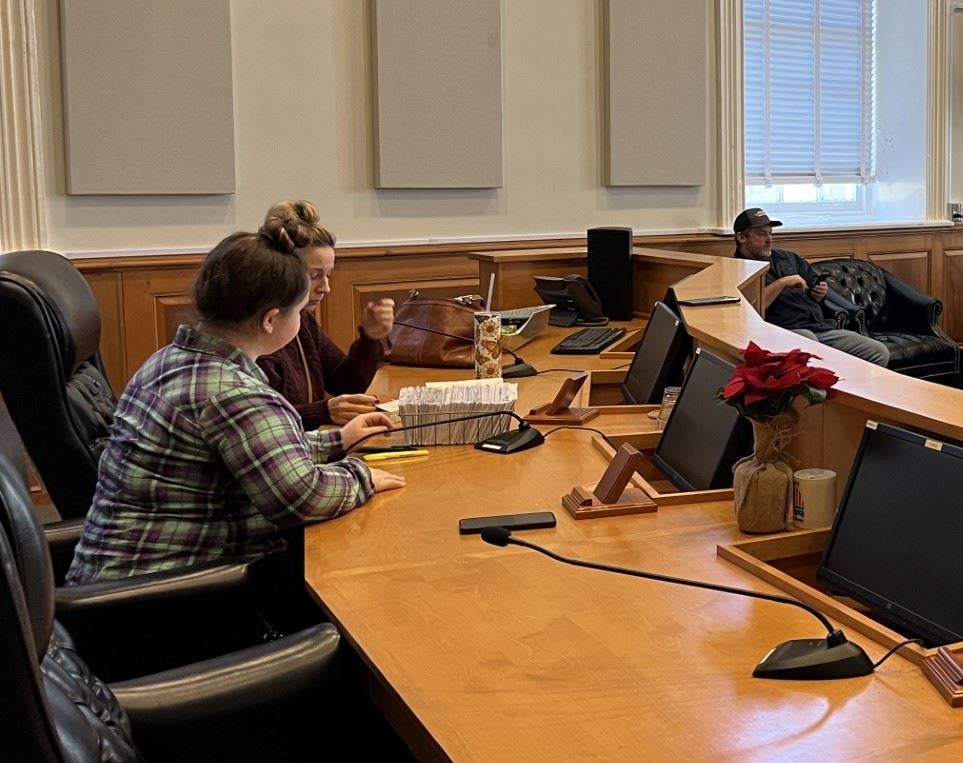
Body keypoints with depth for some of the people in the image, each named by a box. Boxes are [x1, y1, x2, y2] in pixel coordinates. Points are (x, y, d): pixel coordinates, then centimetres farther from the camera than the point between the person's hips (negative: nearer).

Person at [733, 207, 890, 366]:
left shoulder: (787, 257, 24)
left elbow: (813, 283, 33)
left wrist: (821, 292, 10)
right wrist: (782, 283, -13)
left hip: (822, 328, 7)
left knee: (879, 352, -10)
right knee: (808, 339, -42)